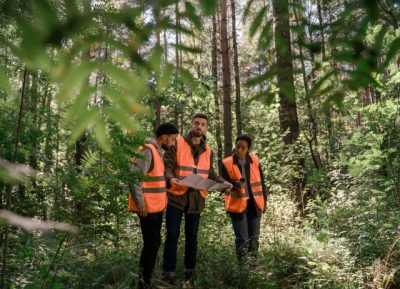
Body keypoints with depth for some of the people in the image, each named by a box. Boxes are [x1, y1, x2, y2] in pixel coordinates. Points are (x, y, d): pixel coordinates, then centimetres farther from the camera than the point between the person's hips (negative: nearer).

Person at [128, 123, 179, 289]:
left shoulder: (158, 152, 13)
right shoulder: (147, 151, -18)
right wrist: (140, 204, -21)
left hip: (156, 206, 10)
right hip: (147, 208, -10)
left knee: (153, 243, 17)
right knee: (152, 244, -1)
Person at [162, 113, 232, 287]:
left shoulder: (207, 150, 12)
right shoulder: (177, 143, -5)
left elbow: (210, 174, 13)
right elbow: (167, 165, -10)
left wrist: (223, 182, -4)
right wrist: (171, 178, -30)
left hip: (196, 198, 5)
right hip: (176, 196, -5)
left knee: (192, 236, 13)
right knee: (172, 234, 0)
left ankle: (189, 272, 25)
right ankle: (168, 273, 10)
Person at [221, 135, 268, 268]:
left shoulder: (255, 160, 2)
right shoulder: (227, 163, -7)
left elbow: (261, 182, 9)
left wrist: (264, 201, 10)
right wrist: (235, 184, -29)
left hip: (254, 204, 3)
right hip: (237, 204, -3)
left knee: (254, 236, 12)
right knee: (242, 237, 0)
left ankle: (253, 263, 26)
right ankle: (243, 265, 11)